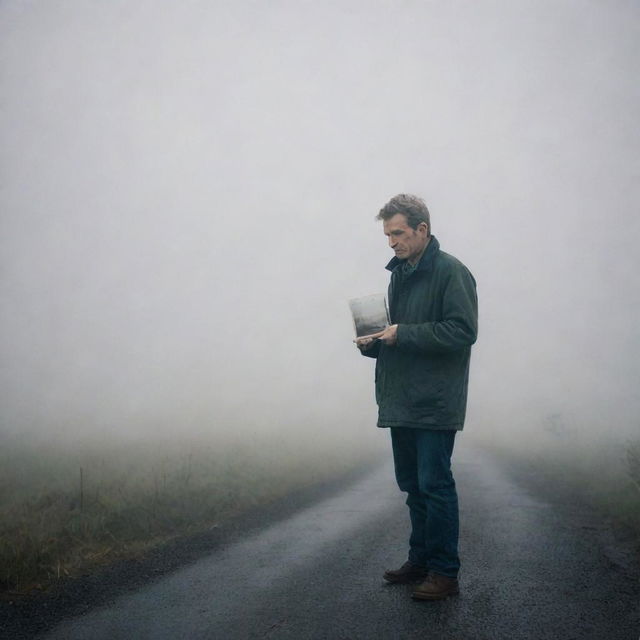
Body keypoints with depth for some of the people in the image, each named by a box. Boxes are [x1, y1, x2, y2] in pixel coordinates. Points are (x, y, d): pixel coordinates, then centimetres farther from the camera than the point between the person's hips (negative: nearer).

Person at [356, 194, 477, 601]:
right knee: (413, 485, 15)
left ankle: (445, 573, 7)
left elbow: (464, 331, -19)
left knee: (435, 485, -4)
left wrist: (402, 334, -20)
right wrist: (374, 344, 2)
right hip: (400, 400, 8)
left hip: (435, 403, -8)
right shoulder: (399, 274, 16)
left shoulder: (450, 272, -10)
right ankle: (420, 561, 28)